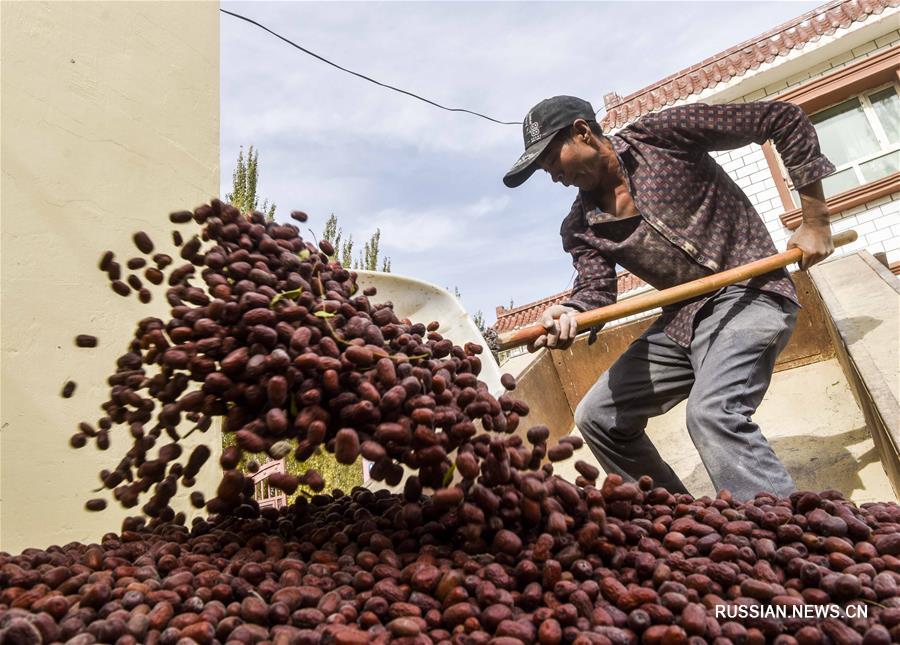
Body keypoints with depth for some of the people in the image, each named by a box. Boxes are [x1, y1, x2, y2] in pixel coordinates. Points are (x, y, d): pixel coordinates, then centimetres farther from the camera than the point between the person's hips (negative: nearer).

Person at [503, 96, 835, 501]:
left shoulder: (662, 135, -9)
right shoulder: (580, 227, 5)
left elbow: (784, 118, -6)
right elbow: (595, 291, -6)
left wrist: (815, 220, -7)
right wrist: (568, 316, -31)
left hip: (747, 294, -7)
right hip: (680, 320, 7)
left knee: (711, 413, -32)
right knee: (597, 417, 7)